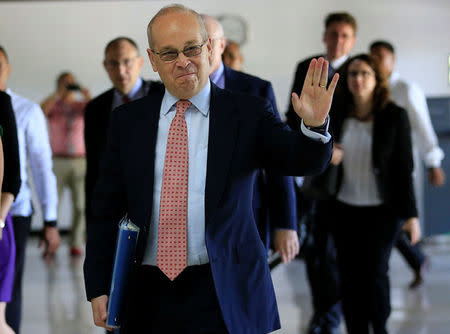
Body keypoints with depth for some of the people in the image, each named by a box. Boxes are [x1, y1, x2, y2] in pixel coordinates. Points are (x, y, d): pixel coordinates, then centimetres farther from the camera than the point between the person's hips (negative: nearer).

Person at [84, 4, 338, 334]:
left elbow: (303, 161, -12)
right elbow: (107, 210, 8)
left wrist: (315, 126, -34)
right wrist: (98, 289, 2)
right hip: (148, 296, 2)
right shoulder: (127, 121, 7)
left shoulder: (248, 112, 1)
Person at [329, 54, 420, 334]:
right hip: (345, 210, 3)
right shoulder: (337, 115, 3)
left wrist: (410, 214, -8)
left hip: (382, 210, -3)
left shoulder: (394, 116, -5)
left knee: (375, 272, -7)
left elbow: (404, 167, -5)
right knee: (350, 276, 1)